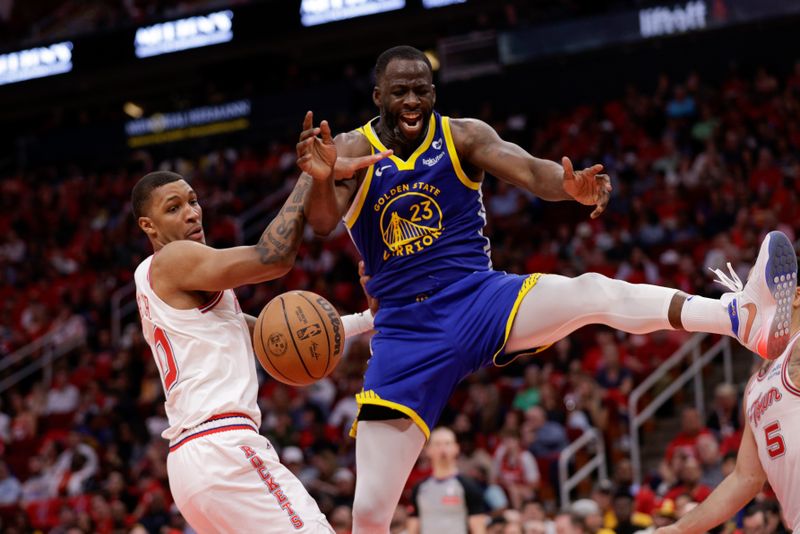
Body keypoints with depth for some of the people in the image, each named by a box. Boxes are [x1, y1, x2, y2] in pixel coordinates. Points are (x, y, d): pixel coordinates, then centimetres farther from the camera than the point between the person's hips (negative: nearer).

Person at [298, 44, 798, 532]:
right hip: (406, 333, 0)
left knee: (592, 292, -28)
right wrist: (321, 178, -44)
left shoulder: (464, 136, -2)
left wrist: (571, 187, -42)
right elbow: (322, 223, -21)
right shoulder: (353, 150, -4)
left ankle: (743, 317, -47)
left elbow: (531, 172, -18)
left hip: (480, 301, 0)